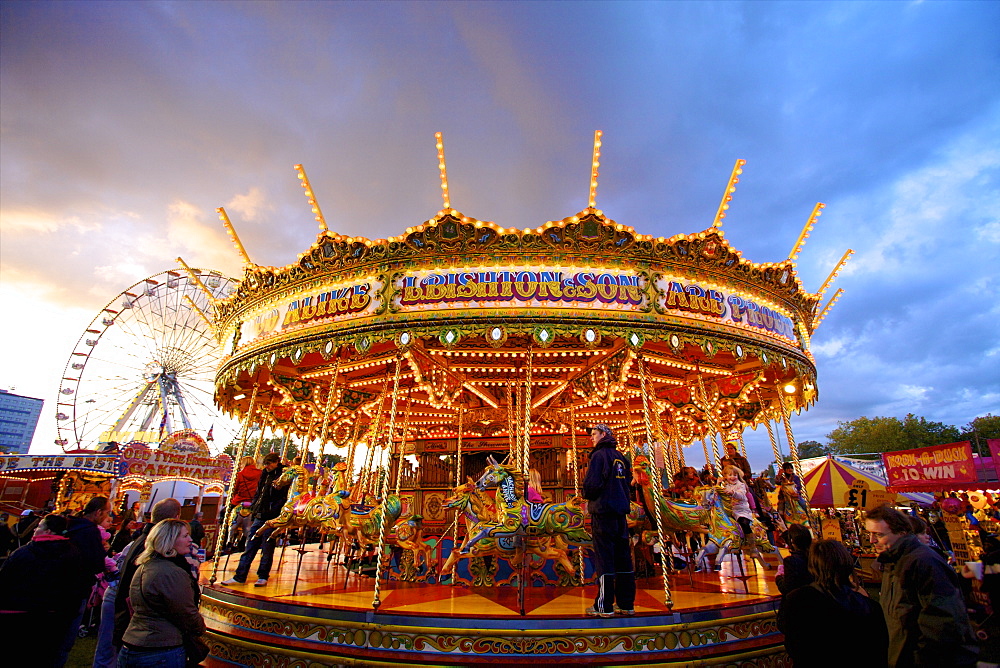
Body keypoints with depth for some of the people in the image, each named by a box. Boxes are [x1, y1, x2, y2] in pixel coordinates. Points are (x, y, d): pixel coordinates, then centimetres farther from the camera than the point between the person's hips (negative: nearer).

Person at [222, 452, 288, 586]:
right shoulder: (265, 475, 13)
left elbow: (284, 497, -17)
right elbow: (258, 493, 22)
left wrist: (274, 511, -23)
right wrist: (253, 508, 12)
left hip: (271, 519, -7)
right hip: (259, 516, 7)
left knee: (267, 548, 3)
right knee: (249, 547, 11)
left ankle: (263, 577, 15)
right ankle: (240, 576, 19)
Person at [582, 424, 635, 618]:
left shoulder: (599, 455, -10)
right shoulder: (621, 458, 13)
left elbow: (592, 483, -18)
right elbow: (628, 485, 19)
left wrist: (587, 495, 0)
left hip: (603, 510, -8)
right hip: (621, 510, 8)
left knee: (604, 556, -3)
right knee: (623, 556, 11)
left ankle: (604, 605, 2)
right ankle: (627, 604, 18)